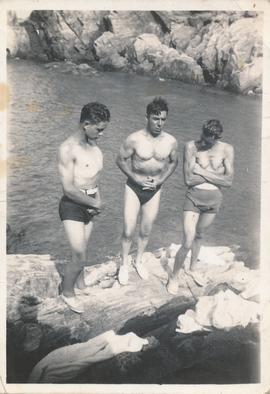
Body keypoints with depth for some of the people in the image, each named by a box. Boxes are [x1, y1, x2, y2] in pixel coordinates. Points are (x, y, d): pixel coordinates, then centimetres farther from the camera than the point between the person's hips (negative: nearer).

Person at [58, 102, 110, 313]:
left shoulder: (93, 144, 4)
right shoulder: (68, 148, -21)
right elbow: (69, 188, -23)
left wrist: (97, 197, -3)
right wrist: (95, 203, -13)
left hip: (89, 204, 7)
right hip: (72, 206, -7)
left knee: (82, 251, 20)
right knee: (80, 257, -3)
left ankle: (80, 283, 42)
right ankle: (67, 291, 22)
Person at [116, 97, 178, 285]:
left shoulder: (171, 141, -9)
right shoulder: (134, 139, -18)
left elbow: (173, 162, 8)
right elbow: (121, 160, -7)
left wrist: (161, 180, -6)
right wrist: (137, 178, -16)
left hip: (154, 191, 3)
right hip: (134, 188, -2)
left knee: (146, 232, 15)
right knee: (128, 232, 1)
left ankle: (139, 260, 41)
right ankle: (124, 264, 27)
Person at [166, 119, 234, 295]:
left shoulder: (226, 149, -8)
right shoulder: (192, 146, -15)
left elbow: (229, 182, -13)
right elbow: (189, 179, -20)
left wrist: (202, 172, -17)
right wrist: (217, 174, -17)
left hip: (214, 199, 3)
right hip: (194, 198, -3)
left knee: (199, 235, 22)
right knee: (187, 243, -6)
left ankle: (192, 268, 46)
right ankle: (174, 277, 18)